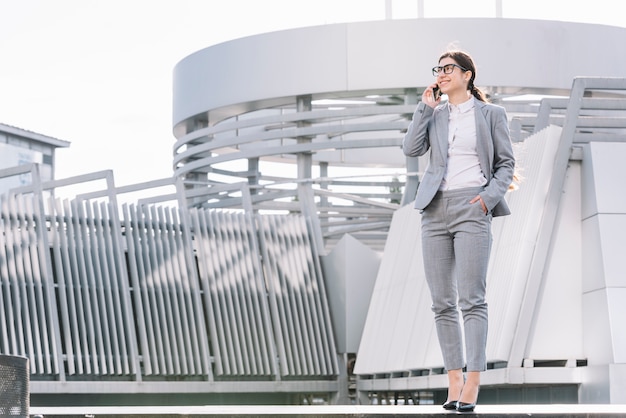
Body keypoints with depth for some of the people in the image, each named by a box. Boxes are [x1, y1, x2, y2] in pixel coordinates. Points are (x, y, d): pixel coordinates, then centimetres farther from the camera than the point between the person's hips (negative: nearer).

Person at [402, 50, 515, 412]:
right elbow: (412, 149, 1)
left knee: (472, 298, -11)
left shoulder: (491, 114, 6)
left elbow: (507, 163, 6)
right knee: (442, 301, 3)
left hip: (472, 209, -4)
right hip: (436, 208, 4)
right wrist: (426, 108, 0)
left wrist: (490, 195, -9)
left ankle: (472, 384, -11)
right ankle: (454, 380, 7)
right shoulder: (434, 114, 16)